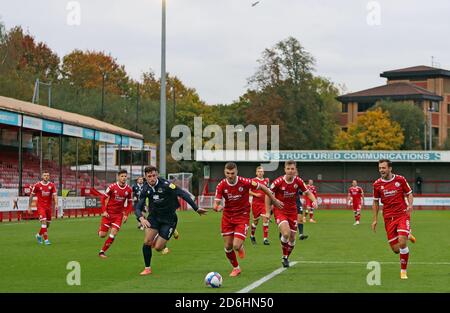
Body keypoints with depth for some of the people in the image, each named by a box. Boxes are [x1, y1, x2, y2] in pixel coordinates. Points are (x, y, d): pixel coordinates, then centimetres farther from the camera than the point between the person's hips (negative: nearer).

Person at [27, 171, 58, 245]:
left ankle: (39, 235, 37)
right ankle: (46, 239, -14)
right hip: (40, 206, -4)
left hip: (48, 206, 4)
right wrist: (29, 207, 5)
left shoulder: (52, 185, 0)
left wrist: (56, 204, -22)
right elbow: (31, 196, 4)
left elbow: (55, 195, -5)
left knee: (48, 224, 12)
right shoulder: (37, 185, -5)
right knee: (44, 222, -17)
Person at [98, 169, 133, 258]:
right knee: (102, 235, -2)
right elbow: (103, 198, -3)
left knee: (113, 233, -11)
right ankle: (100, 229, 36)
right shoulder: (112, 187, -12)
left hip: (119, 214, 2)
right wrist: (104, 211, -11)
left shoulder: (129, 190, -3)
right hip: (108, 213, -2)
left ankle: (102, 251, 4)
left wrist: (126, 215, -1)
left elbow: (129, 203, 9)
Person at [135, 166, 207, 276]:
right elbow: (138, 208, -5)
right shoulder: (146, 189, -6)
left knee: (158, 248, -7)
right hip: (154, 216, 4)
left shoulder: (165, 185, -21)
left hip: (169, 219, -4)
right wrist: (141, 218, -28)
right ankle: (147, 268, 6)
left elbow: (183, 194, -19)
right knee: (147, 242, -13)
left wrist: (196, 208, -20)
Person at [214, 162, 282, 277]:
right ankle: (236, 268, 29)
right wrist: (218, 207, -39)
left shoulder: (245, 182, -18)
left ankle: (241, 247, 24)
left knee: (236, 246, -16)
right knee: (227, 247, 4)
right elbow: (216, 205, -14)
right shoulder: (221, 186, -12)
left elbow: (262, 187, -3)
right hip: (227, 217, 3)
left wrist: (274, 200, 5)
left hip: (242, 217, -3)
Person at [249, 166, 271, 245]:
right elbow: (248, 191, -3)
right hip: (255, 203, -2)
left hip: (264, 203, 2)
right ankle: (252, 236, 31)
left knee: (265, 219, -11)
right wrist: (255, 194, -16)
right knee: (256, 220, 7)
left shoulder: (266, 180, 9)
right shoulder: (253, 181, -3)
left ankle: (265, 238, -9)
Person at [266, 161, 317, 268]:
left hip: (292, 211, 4)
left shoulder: (298, 181, -8)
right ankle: (284, 256, -1)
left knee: (292, 238, 7)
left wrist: (314, 201, -14)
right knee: (286, 233, -25)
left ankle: (286, 257, 32)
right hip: (279, 210, -4)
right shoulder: (278, 182, -18)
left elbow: (307, 192, 6)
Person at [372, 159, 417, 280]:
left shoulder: (400, 179, -3)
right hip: (388, 218, 2)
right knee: (396, 249, -1)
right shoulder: (377, 184, 2)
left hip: (403, 214, -2)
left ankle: (403, 271, -1)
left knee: (402, 243, -20)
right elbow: (376, 202, 12)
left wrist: (410, 205, -12)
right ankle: (407, 236, 35)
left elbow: (409, 194, 8)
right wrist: (375, 219, 9)